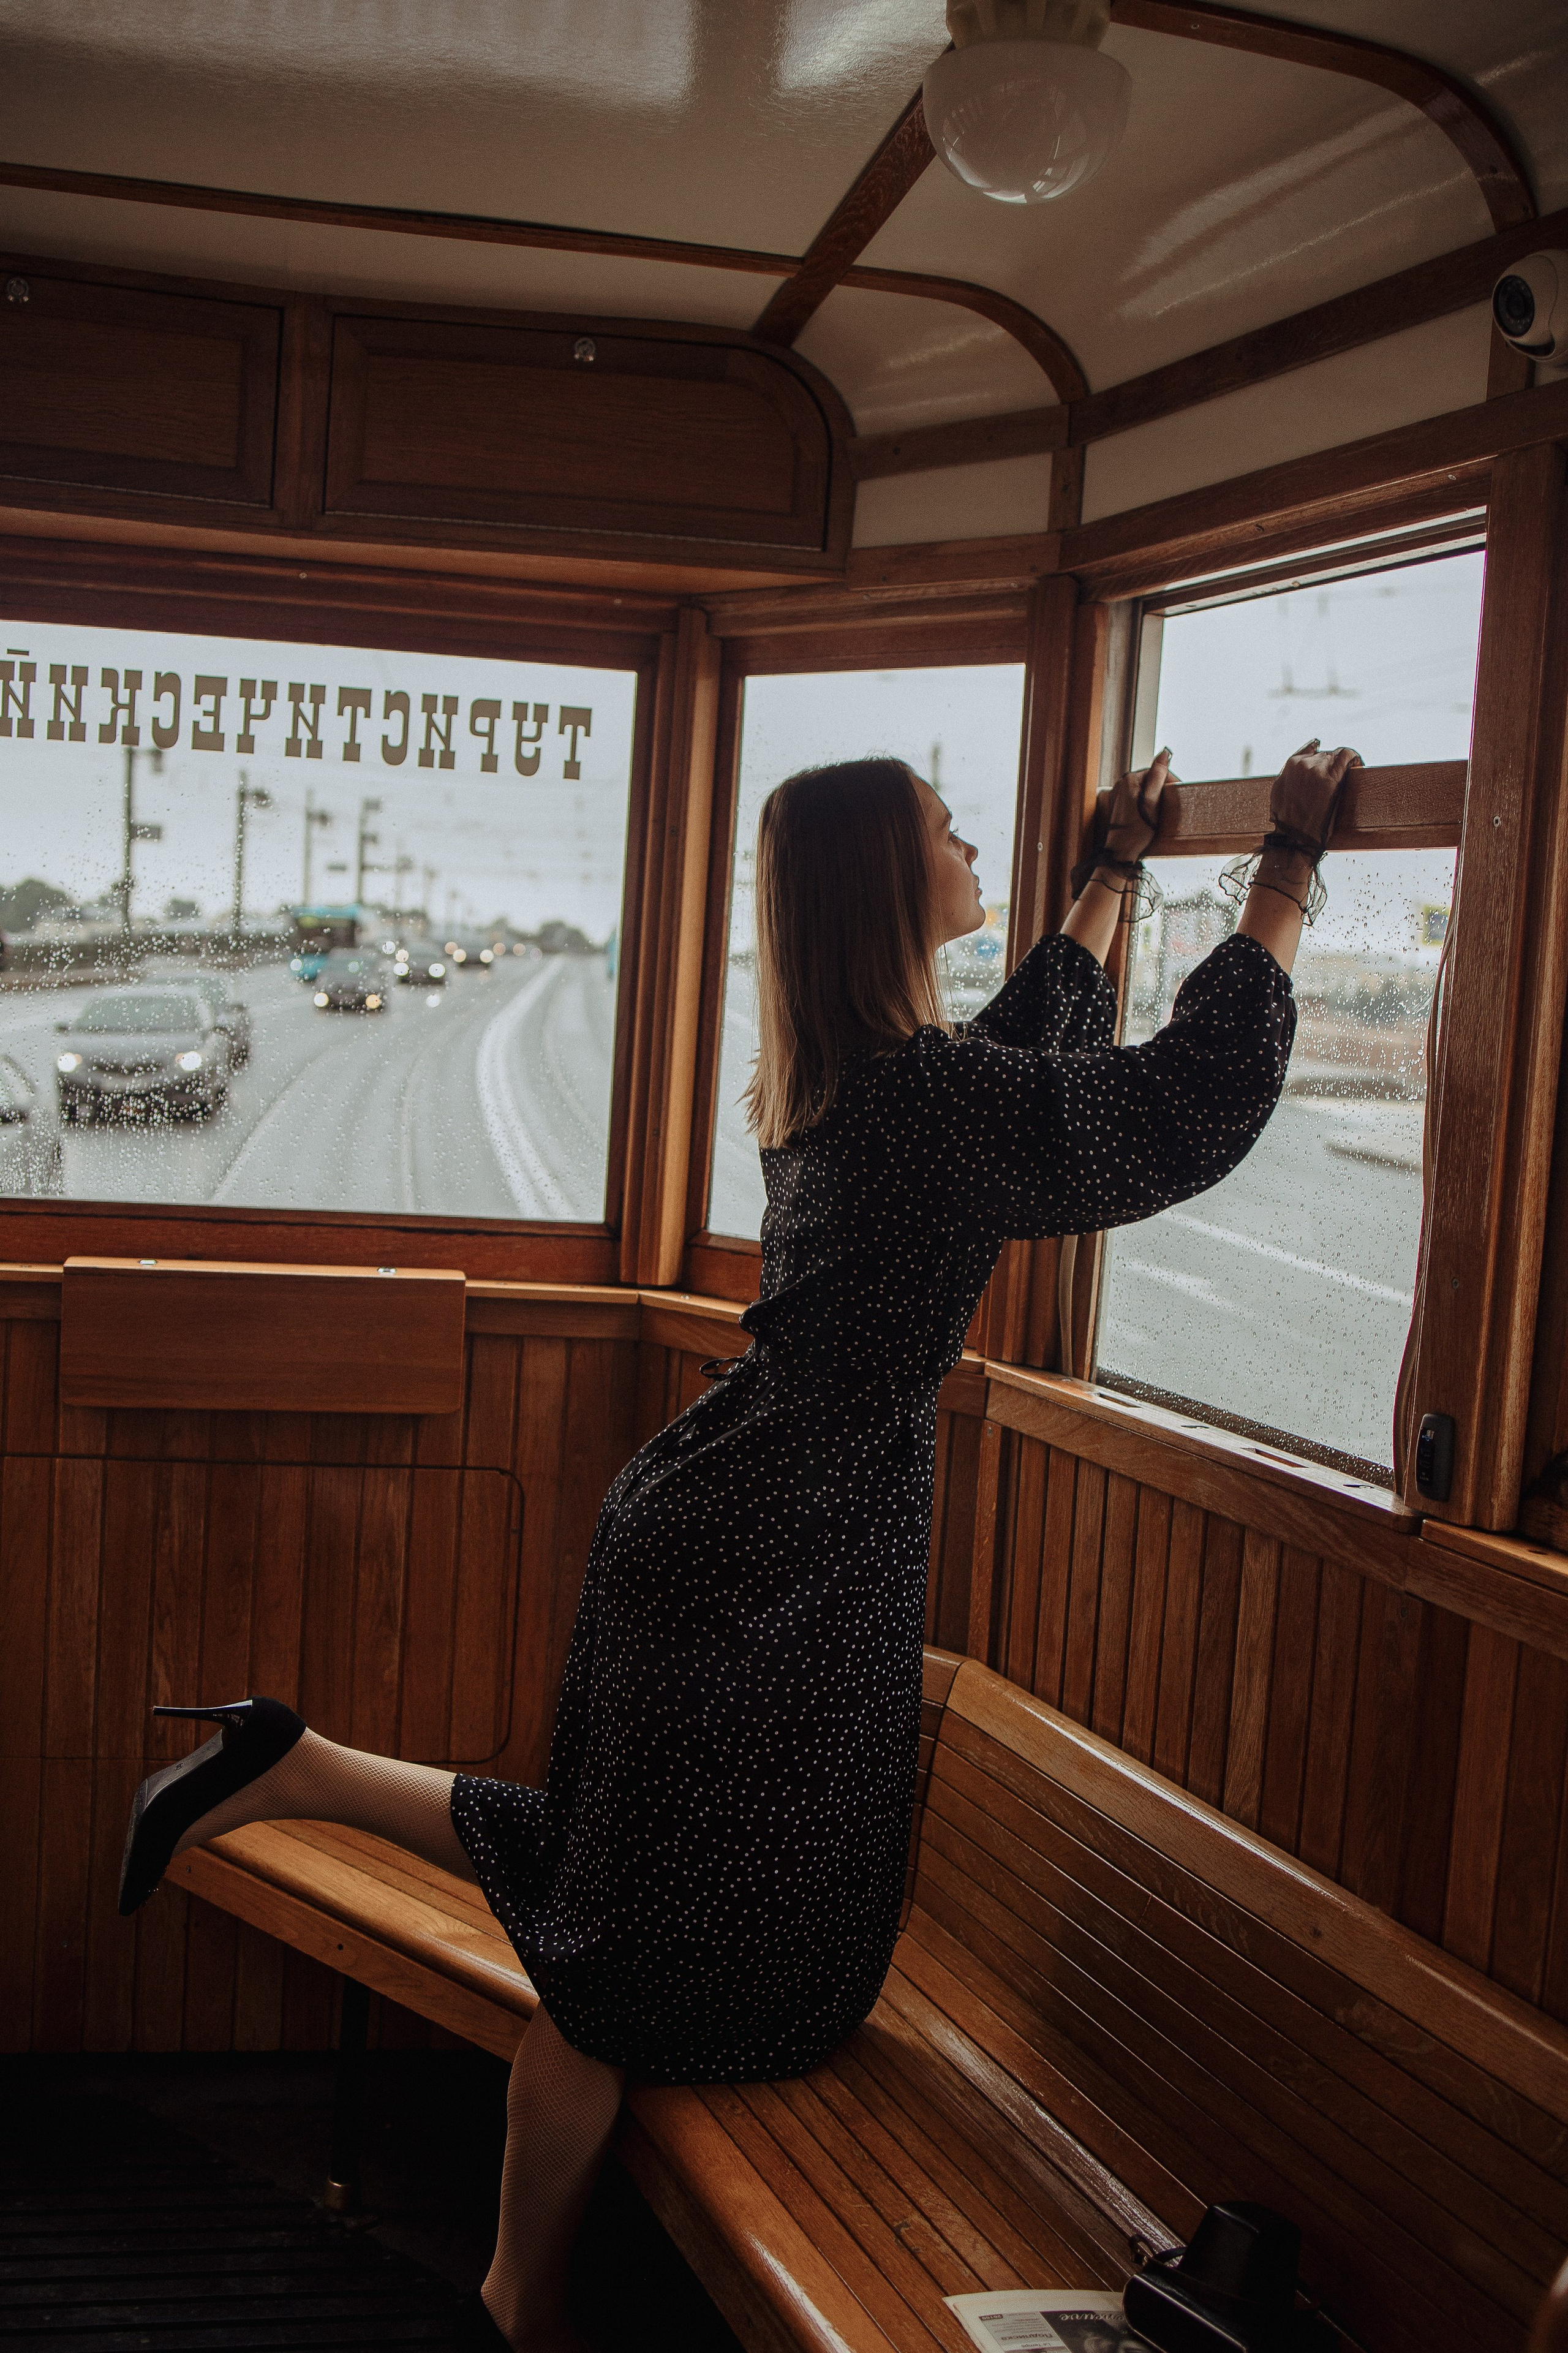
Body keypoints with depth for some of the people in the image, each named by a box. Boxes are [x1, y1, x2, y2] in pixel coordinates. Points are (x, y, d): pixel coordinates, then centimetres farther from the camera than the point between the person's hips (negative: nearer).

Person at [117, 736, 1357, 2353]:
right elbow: (1196, 1100, -19)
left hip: (726, 1533, 9)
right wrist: (1290, 863, -11)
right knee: (642, 1935, 6)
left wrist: (1111, 877, 33)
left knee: (610, 1873, 22)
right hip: (777, 1564, -9)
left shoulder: (843, 1071, 8)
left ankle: (298, 1770, 23)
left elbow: (1034, 1052, 28)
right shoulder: (920, 1087, -20)